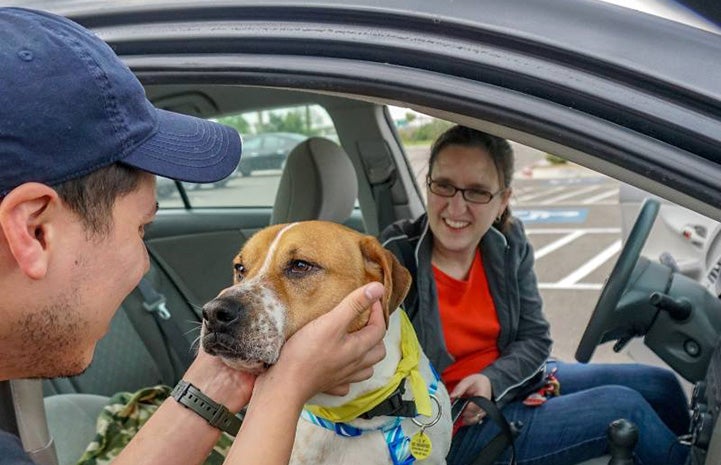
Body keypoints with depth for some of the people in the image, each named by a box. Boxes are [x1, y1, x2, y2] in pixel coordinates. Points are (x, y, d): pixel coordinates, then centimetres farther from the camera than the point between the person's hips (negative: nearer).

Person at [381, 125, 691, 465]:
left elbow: (535, 339, -1)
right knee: (624, 406, -13)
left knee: (660, 385, 9)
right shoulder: (394, 260, -23)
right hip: (454, 435, -6)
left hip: (508, 381, 6)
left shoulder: (509, 243, -6)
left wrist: (492, 381, -19)